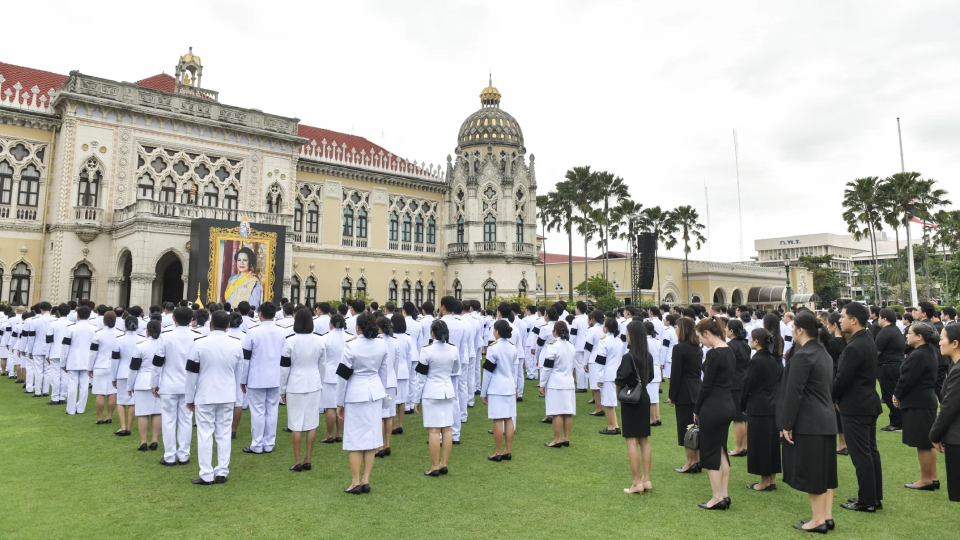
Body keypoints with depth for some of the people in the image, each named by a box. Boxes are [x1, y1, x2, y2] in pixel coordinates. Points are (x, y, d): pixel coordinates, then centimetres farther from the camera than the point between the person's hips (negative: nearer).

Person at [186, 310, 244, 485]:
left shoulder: (199, 344, -10)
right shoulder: (236, 345, -1)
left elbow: (192, 373, -5)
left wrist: (190, 398, 5)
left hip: (204, 396, -3)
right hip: (227, 397, 3)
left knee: (205, 434, 4)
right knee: (224, 434, 9)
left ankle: (206, 475, 8)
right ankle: (222, 472, 14)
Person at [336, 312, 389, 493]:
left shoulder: (351, 346, -15)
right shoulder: (382, 345, -1)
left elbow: (343, 376, -10)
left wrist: (340, 403, -1)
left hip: (355, 394, -4)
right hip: (375, 392, 5)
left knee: (355, 438, 4)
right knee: (371, 436, 9)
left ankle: (356, 482, 9)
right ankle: (366, 480, 15)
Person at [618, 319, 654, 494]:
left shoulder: (628, 356, -18)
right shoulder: (648, 356, 4)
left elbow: (620, 381, -18)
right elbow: (650, 377, 13)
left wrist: (618, 394, 0)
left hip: (630, 400, -7)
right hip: (644, 398, 7)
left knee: (632, 441, -1)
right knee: (644, 440, 13)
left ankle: (637, 483, 2)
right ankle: (646, 480, 18)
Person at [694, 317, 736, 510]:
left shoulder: (714, 353, -19)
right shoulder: (729, 352, 9)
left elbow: (706, 385, -17)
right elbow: (729, 379, 13)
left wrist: (696, 409, -6)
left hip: (713, 407, -9)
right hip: (728, 405, 9)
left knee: (710, 452, 3)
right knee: (721, 450, 16)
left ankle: (717, 497, 9)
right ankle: (724, 495, 21)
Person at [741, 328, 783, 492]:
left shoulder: (756, 361, -16)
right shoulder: (775, 361, 7)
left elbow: (748, 385, -13)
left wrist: (743, 406, -2)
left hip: (758, 409, -8)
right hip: (773, 407, 8)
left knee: (759, 444, 2)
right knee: (772, 442, 14)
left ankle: (764, 482, 9)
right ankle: (772, 479, 22)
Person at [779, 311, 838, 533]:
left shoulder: (802, 355, -19)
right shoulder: (823, 353, 11)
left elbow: (793, 393, -20)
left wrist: (786, 424, -14)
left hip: (807, 422, -9)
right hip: (826, 420, 9)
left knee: (810, 470, 0)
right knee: (825, 468, 14)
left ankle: (818, 520, 8)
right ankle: (827, 515, 21)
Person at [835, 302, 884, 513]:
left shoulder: (854, 347, -23)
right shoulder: (868, 340, 8)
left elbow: (842, 379, -22)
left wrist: (832, 397, -4)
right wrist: (839, 396, 11)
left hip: (855, 407, -10)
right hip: (868, 403, 10)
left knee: (861, 455, -1)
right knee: (870, 451, 16)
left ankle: (866, 501, 8)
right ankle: (875, 496, 25)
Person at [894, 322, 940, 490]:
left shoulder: (918, 356, -22)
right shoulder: (929, 352, 11)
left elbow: (907, 380, -19)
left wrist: (897, 395, -2)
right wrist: (899, 395, 7)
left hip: (917, 404, -10)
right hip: (927, 400, 10)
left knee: (923, 444, 1)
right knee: (928, 442, 17)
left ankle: (926, 480, 11)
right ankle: (932, 477, 26)